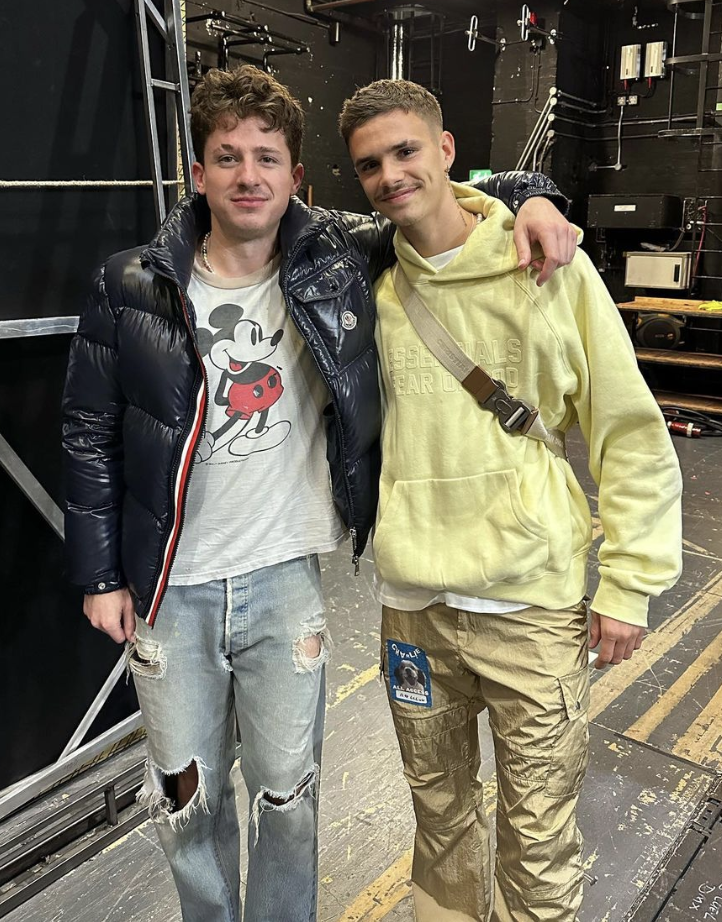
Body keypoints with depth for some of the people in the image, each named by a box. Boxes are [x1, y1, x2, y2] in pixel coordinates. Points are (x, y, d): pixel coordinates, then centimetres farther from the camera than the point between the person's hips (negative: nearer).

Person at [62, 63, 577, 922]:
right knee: (186, 796, 18)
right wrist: (98, 575, 1)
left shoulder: (338, 259, -4)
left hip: (286, 582, 0)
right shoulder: (131, 287, -6)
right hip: (170, 591, 1)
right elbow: (90, 436, 1)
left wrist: (526, 195, -13)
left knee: (287, 791, 16)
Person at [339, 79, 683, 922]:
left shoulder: (549, 267, -6)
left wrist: (628, 584, -5)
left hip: (532, 599, -3)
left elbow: (630, 434, -4)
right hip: (413, 599, 3)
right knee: (439, 806, 22)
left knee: (539, 835, 9)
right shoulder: (370, 285, 2)